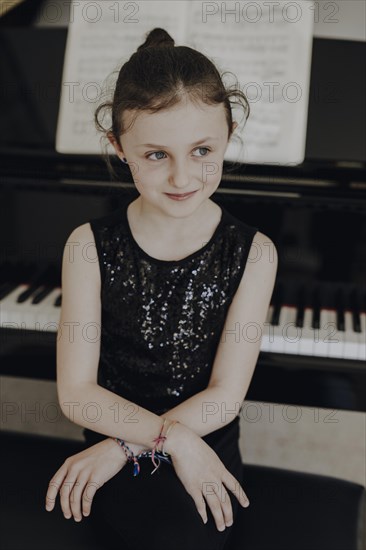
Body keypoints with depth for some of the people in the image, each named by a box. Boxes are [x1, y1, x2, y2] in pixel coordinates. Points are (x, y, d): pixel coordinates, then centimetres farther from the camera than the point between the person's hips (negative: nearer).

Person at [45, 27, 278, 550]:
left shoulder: (252, 252, -9)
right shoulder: (90, 246, -9)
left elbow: (225, 397, -10)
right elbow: (77, 392, -10)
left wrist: (122, 448, -15)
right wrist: (175, 439, -19)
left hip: (208, 454, 1)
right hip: (108, 447, 0)